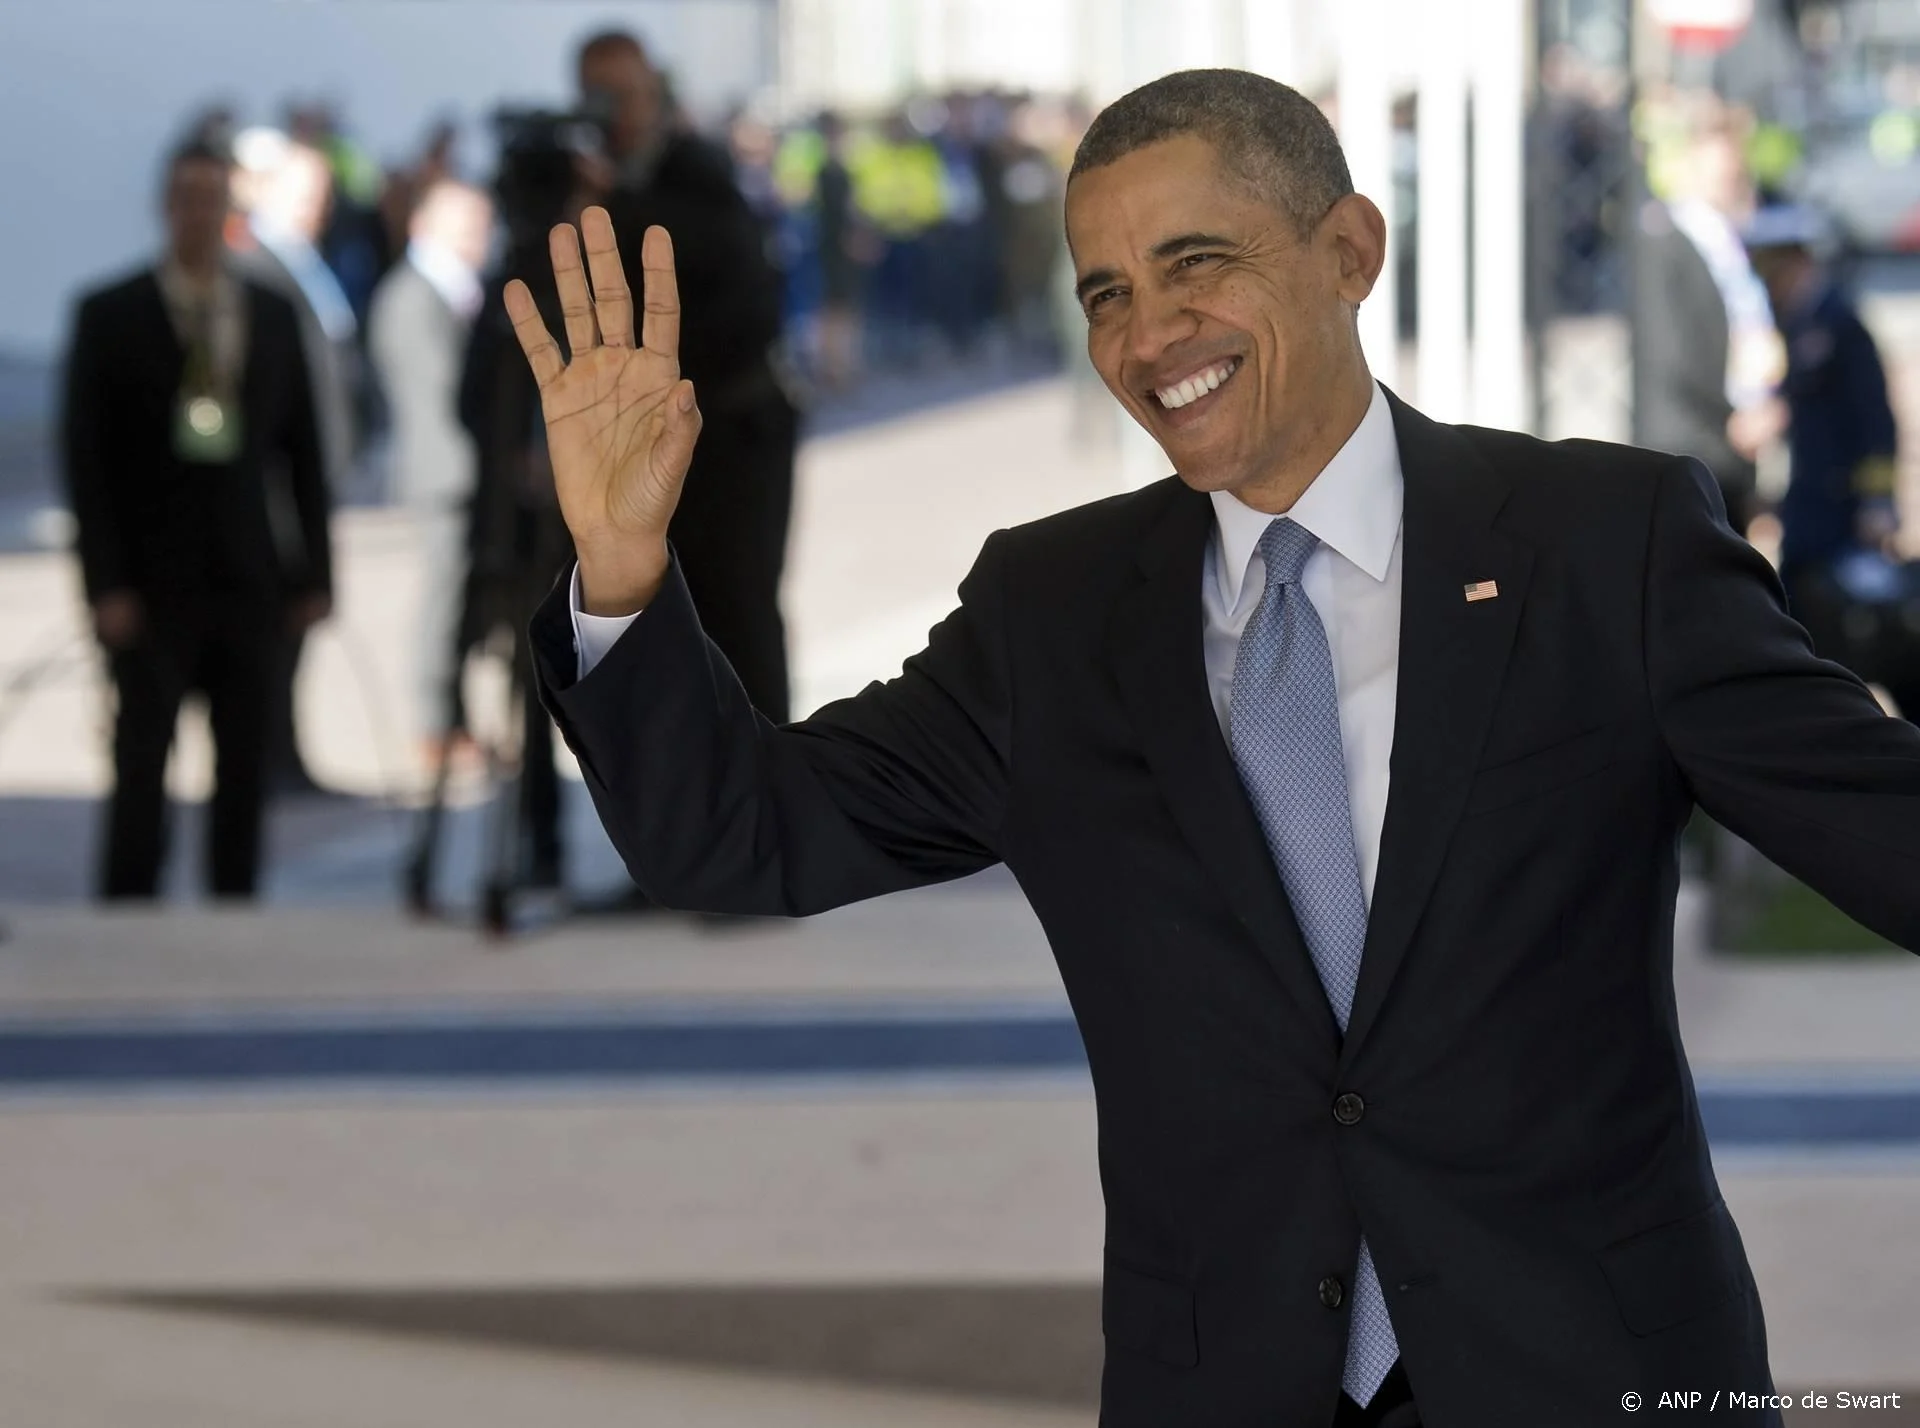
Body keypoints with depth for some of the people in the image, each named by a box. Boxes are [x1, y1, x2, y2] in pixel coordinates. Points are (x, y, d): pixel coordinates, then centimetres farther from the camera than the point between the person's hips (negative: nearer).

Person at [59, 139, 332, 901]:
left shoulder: (275, 316, 10)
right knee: (141, 764, -5)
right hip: (152, 582, -3)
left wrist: (317, 573, 5)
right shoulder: (110, 316, 1)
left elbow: (304, 452, 12)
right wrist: (106, 583, -10)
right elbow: (85, 457, -3)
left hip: (249, 578, 3)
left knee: (244, 768, 4)